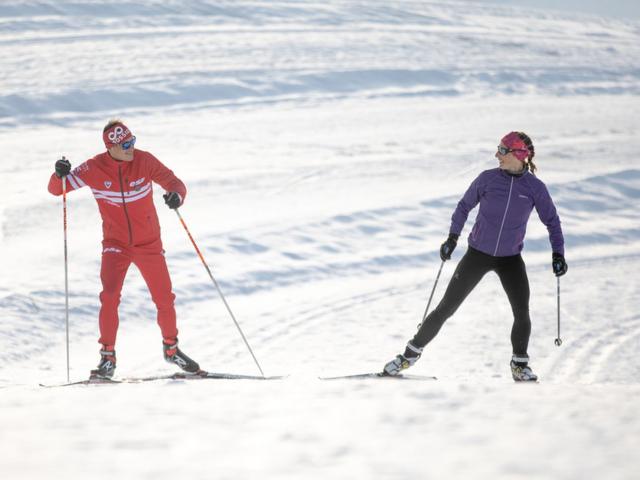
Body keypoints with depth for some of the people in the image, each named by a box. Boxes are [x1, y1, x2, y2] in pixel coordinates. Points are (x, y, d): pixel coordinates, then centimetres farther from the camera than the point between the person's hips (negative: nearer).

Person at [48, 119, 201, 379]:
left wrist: (176, 195, -35)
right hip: (116, 243, -1)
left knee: (164, 299, 7)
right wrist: (60, 174, -34)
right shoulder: (95, 168, -14)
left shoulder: (144, 161, -13)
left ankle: (171, 348, 31)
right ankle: (108, 356, -9)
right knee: (110, 296, -20)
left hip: (149, 243, 1)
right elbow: (57, 189, -11)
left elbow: (174, 183, -11)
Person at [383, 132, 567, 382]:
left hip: (510, 258, 0)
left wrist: (558, 254, -7)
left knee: (522, 313, -12)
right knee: (447, 307, 0)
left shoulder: (535, 187, -9)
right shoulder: (488, 179, -9)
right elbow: (464, 206, 5)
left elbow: (552, 221, 3)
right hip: (478, 253, 0)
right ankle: (411, 354, 12)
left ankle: (520, 365, 12)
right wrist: (452, 237, -4)